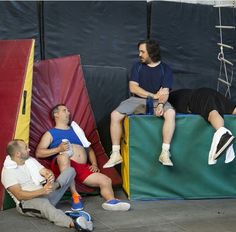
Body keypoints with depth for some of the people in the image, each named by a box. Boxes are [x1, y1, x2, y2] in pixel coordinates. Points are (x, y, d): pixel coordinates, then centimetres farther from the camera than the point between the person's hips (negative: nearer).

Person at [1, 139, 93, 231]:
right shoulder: (8, 172, -9)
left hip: (44, 193, 8)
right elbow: (19, 195, -19)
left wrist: (50, 176, -19)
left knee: (70, 170, 3)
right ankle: (74, 223, -66)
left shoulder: (30, 160, 14)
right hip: (28, 201, -8)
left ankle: (54, 186, -25)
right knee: (43, 203, -45)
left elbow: (47, 172, 7)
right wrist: (42, 191, -29)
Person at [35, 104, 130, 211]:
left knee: (106, 180, -16)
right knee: (63, 156, -40)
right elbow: (39, 153, 3)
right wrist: (58, 149, -11)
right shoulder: (50, 134, 17)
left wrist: (94, 164, 14)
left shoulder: (76, 130, 33)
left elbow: (89, 149, 33)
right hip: (64, 166, -5)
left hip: (83, 168, 5)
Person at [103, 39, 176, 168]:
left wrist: (160, 104, -30)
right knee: (115, 115, -21)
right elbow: (133, 88, -5)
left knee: (171, 113, -34)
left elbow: (165, 92, -8)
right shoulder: (138, 66, 6)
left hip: (157, 101, -2)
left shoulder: (165, 69, 1)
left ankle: (165, 153, -33)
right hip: (138, 99, 2)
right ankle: (116, 154, -14)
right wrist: (154, 95, -14)